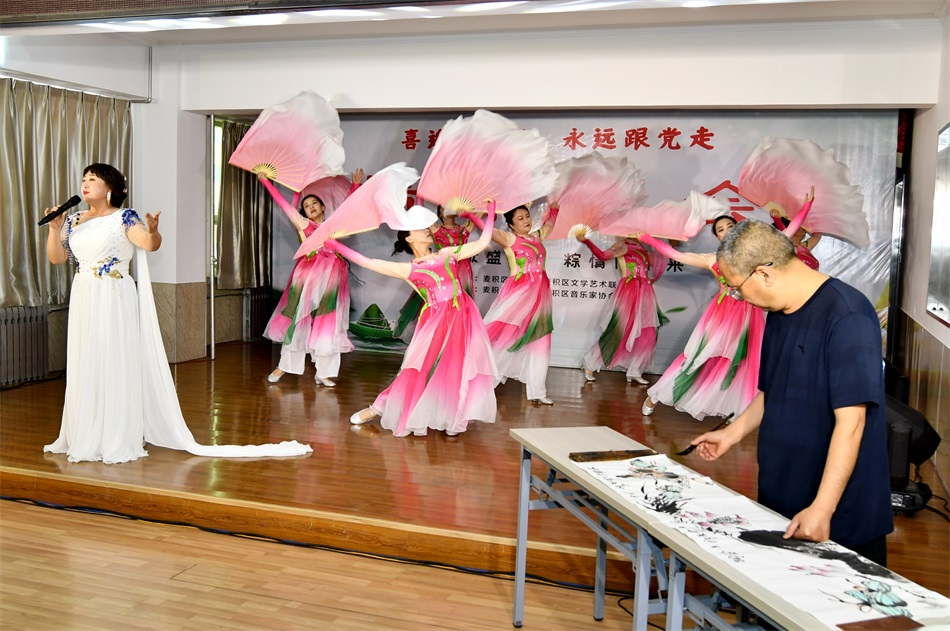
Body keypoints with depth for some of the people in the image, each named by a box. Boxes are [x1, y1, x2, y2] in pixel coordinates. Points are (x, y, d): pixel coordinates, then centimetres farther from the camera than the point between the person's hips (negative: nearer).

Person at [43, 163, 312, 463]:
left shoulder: (124, 218, -6)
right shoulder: (74, 221, 11)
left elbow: (150, 244, -21)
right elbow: (56, 258, 9)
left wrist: (152, 231, -42)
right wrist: (54, 228, -6)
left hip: (115, 302, -6)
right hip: (83, 303, 6)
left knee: (116, 365, -3)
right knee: (84, 368, 10)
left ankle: (119, 441, 5)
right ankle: (86, 437, 22)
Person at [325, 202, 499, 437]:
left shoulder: (448, 253, 16)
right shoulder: (408, 269, 6)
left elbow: (483, 242, 18)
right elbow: (368, 262, 3)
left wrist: (491, 209, 19)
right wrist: (335, 245, 3)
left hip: (463, 314, 2)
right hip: (434, 319, -2)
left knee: (460, 367, 1)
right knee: (417, 367, 0)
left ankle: (452, 418, 15)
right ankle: (378, 408, 15)